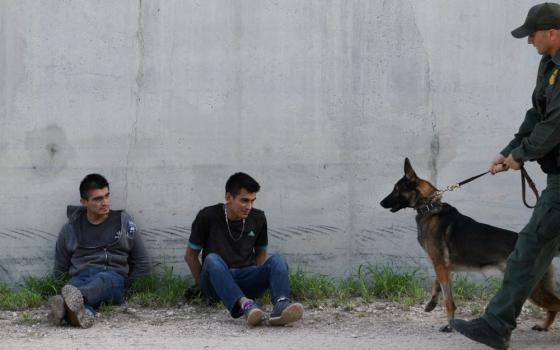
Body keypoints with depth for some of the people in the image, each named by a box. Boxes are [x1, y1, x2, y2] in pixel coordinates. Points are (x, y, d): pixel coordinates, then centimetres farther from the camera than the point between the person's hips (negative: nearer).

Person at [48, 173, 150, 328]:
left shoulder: (124, 222, 17)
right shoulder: (71, 228, 17)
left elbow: (142, 265, 21)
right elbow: (60, 270, 21)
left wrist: (127, 286, 8)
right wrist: (65, 289, 2)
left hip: (114, 276, -1)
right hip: (80, 277, 1)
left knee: (102, 280, -39)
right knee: (74, 285, -37)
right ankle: (80, 313, -71)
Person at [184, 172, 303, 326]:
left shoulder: (258, 219, 5)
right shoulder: (208, 217, -4)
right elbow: (190, 255, 5)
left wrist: (257, 278, 3)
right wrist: (203, 283, 2)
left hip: (246, 279, 3)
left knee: (277, 260, -24)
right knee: (212, 259, -35)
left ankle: (280, 305, -55)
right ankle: (244, 304, -57)